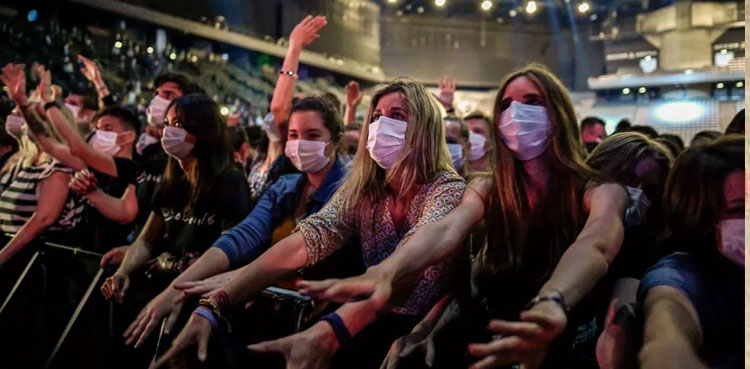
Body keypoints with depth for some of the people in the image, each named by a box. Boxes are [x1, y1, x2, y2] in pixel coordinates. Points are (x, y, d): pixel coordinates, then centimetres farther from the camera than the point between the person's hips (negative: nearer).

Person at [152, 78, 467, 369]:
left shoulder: (449, 190, -15)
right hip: (377, 324, 4)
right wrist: (214, 304, -25)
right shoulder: (361, 191, 1)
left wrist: (329, 332, -46)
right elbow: (302, 244, -12)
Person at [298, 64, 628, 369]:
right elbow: (447, 230, -20)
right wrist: (387, 273, -42)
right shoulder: (487, 189, 0)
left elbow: (596, 244, -33)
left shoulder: (600, 192, -10)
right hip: (491, 329, 2)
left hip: (565, 339, -2)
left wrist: (552, 305, -55)